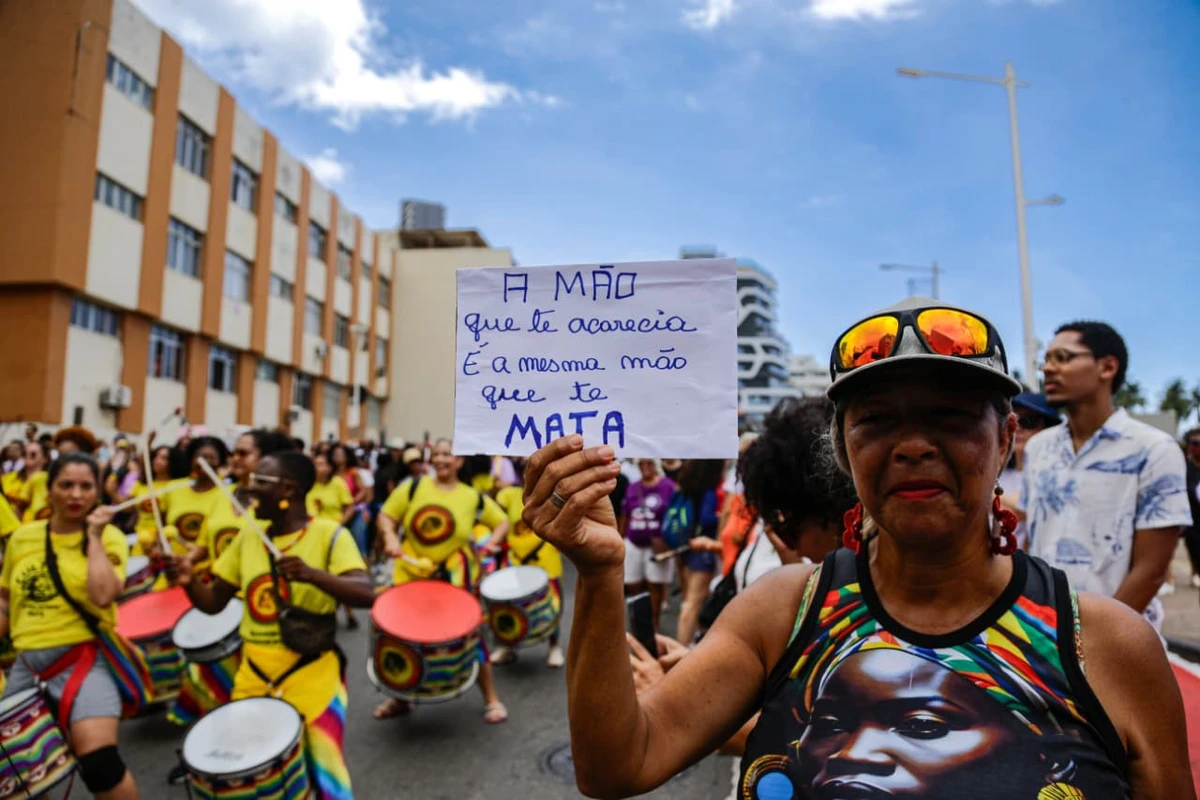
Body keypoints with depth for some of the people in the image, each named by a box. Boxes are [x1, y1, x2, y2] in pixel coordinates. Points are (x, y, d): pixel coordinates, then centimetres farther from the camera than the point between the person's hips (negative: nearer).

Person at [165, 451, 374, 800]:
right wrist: (189, 580, -11)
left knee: (323, 772, -1)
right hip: (253, 675, 6)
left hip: (312, 675, -5)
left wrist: (312, 574, -38)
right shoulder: (248, 535, 5)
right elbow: (214, 602, 10)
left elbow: (366, 595, -23)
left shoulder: (330, 533, -13)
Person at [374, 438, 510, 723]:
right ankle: (400, 697, 34)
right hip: (412, 574, 2)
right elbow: (386, 516, 0)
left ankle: (491, 698, 17)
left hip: (456, 577, -2)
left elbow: (502, 521, 7)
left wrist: (493, 542, -12)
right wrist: (391, 538, -19)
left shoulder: (472, 496, -3)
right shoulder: (413, 486, -3)